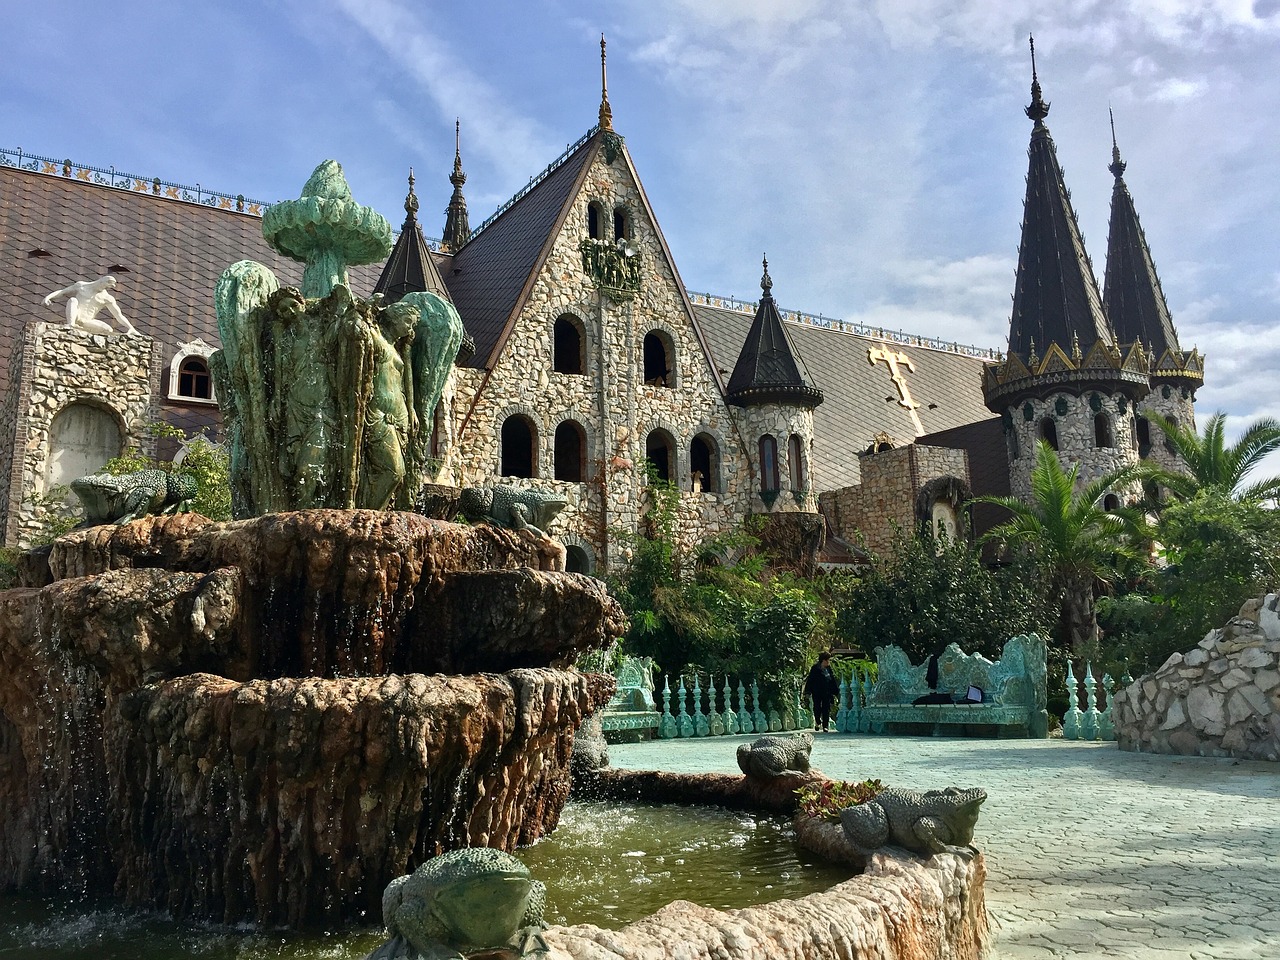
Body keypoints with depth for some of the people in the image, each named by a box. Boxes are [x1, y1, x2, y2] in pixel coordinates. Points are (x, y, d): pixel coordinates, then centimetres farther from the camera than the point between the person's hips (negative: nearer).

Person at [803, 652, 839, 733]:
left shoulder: (829, 669, 7)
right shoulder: (815, 668, -6)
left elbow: (833, 681, 14)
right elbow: (810, 680, -7)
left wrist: (835, 692, 15)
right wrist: (808, 692, -10)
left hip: (827, 693, 3)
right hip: (817, 693, -3)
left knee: (826, 710, 1)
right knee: (817, 708, 2)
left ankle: (825, 726, 7)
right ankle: (817, 722, 27)